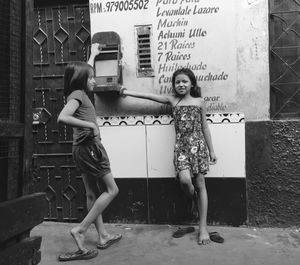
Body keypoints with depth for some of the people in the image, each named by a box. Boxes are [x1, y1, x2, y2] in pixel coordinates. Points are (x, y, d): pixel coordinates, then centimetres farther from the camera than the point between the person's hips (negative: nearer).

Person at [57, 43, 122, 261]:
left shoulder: (79, 93, 15)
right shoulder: (77, 95, -10)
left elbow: (85, 72, 35)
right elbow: (62, 117, -27)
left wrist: (93, 55, 46)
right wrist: (90, 125, -25)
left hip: (83, 149, 10)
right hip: (89, 147, -10)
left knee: (93, 194, 12)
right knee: (111, 190, -1)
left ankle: (103, 236, 23)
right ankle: (80, 230, 0)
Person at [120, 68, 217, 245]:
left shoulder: (199, 102, 8)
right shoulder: (172, 100, 11)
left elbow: (205, 127, 10)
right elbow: (150, 96, 12)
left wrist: (211, 150, 8)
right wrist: (128, 92, 12)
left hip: (198, 145, 0)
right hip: (181, 146, 1)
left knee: (199, 184, -1)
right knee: (185, 180, -19)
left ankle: (203, 228, 8)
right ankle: (198, 201, 16)